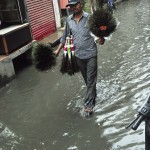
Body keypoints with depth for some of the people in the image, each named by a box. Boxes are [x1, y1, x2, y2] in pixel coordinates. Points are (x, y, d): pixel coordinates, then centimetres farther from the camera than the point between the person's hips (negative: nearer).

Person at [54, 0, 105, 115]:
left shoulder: (89, 18, -11)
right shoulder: (69, 20, 2)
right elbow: (65, 36, 13)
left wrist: (101, 39, -31)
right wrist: (58, 50, 13)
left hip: (91, 54, -4)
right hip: (78, 55, 5)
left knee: (91, 80, 0)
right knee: (86, 79, 19)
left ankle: (88, 104, 7)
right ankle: (93, 95, 40)